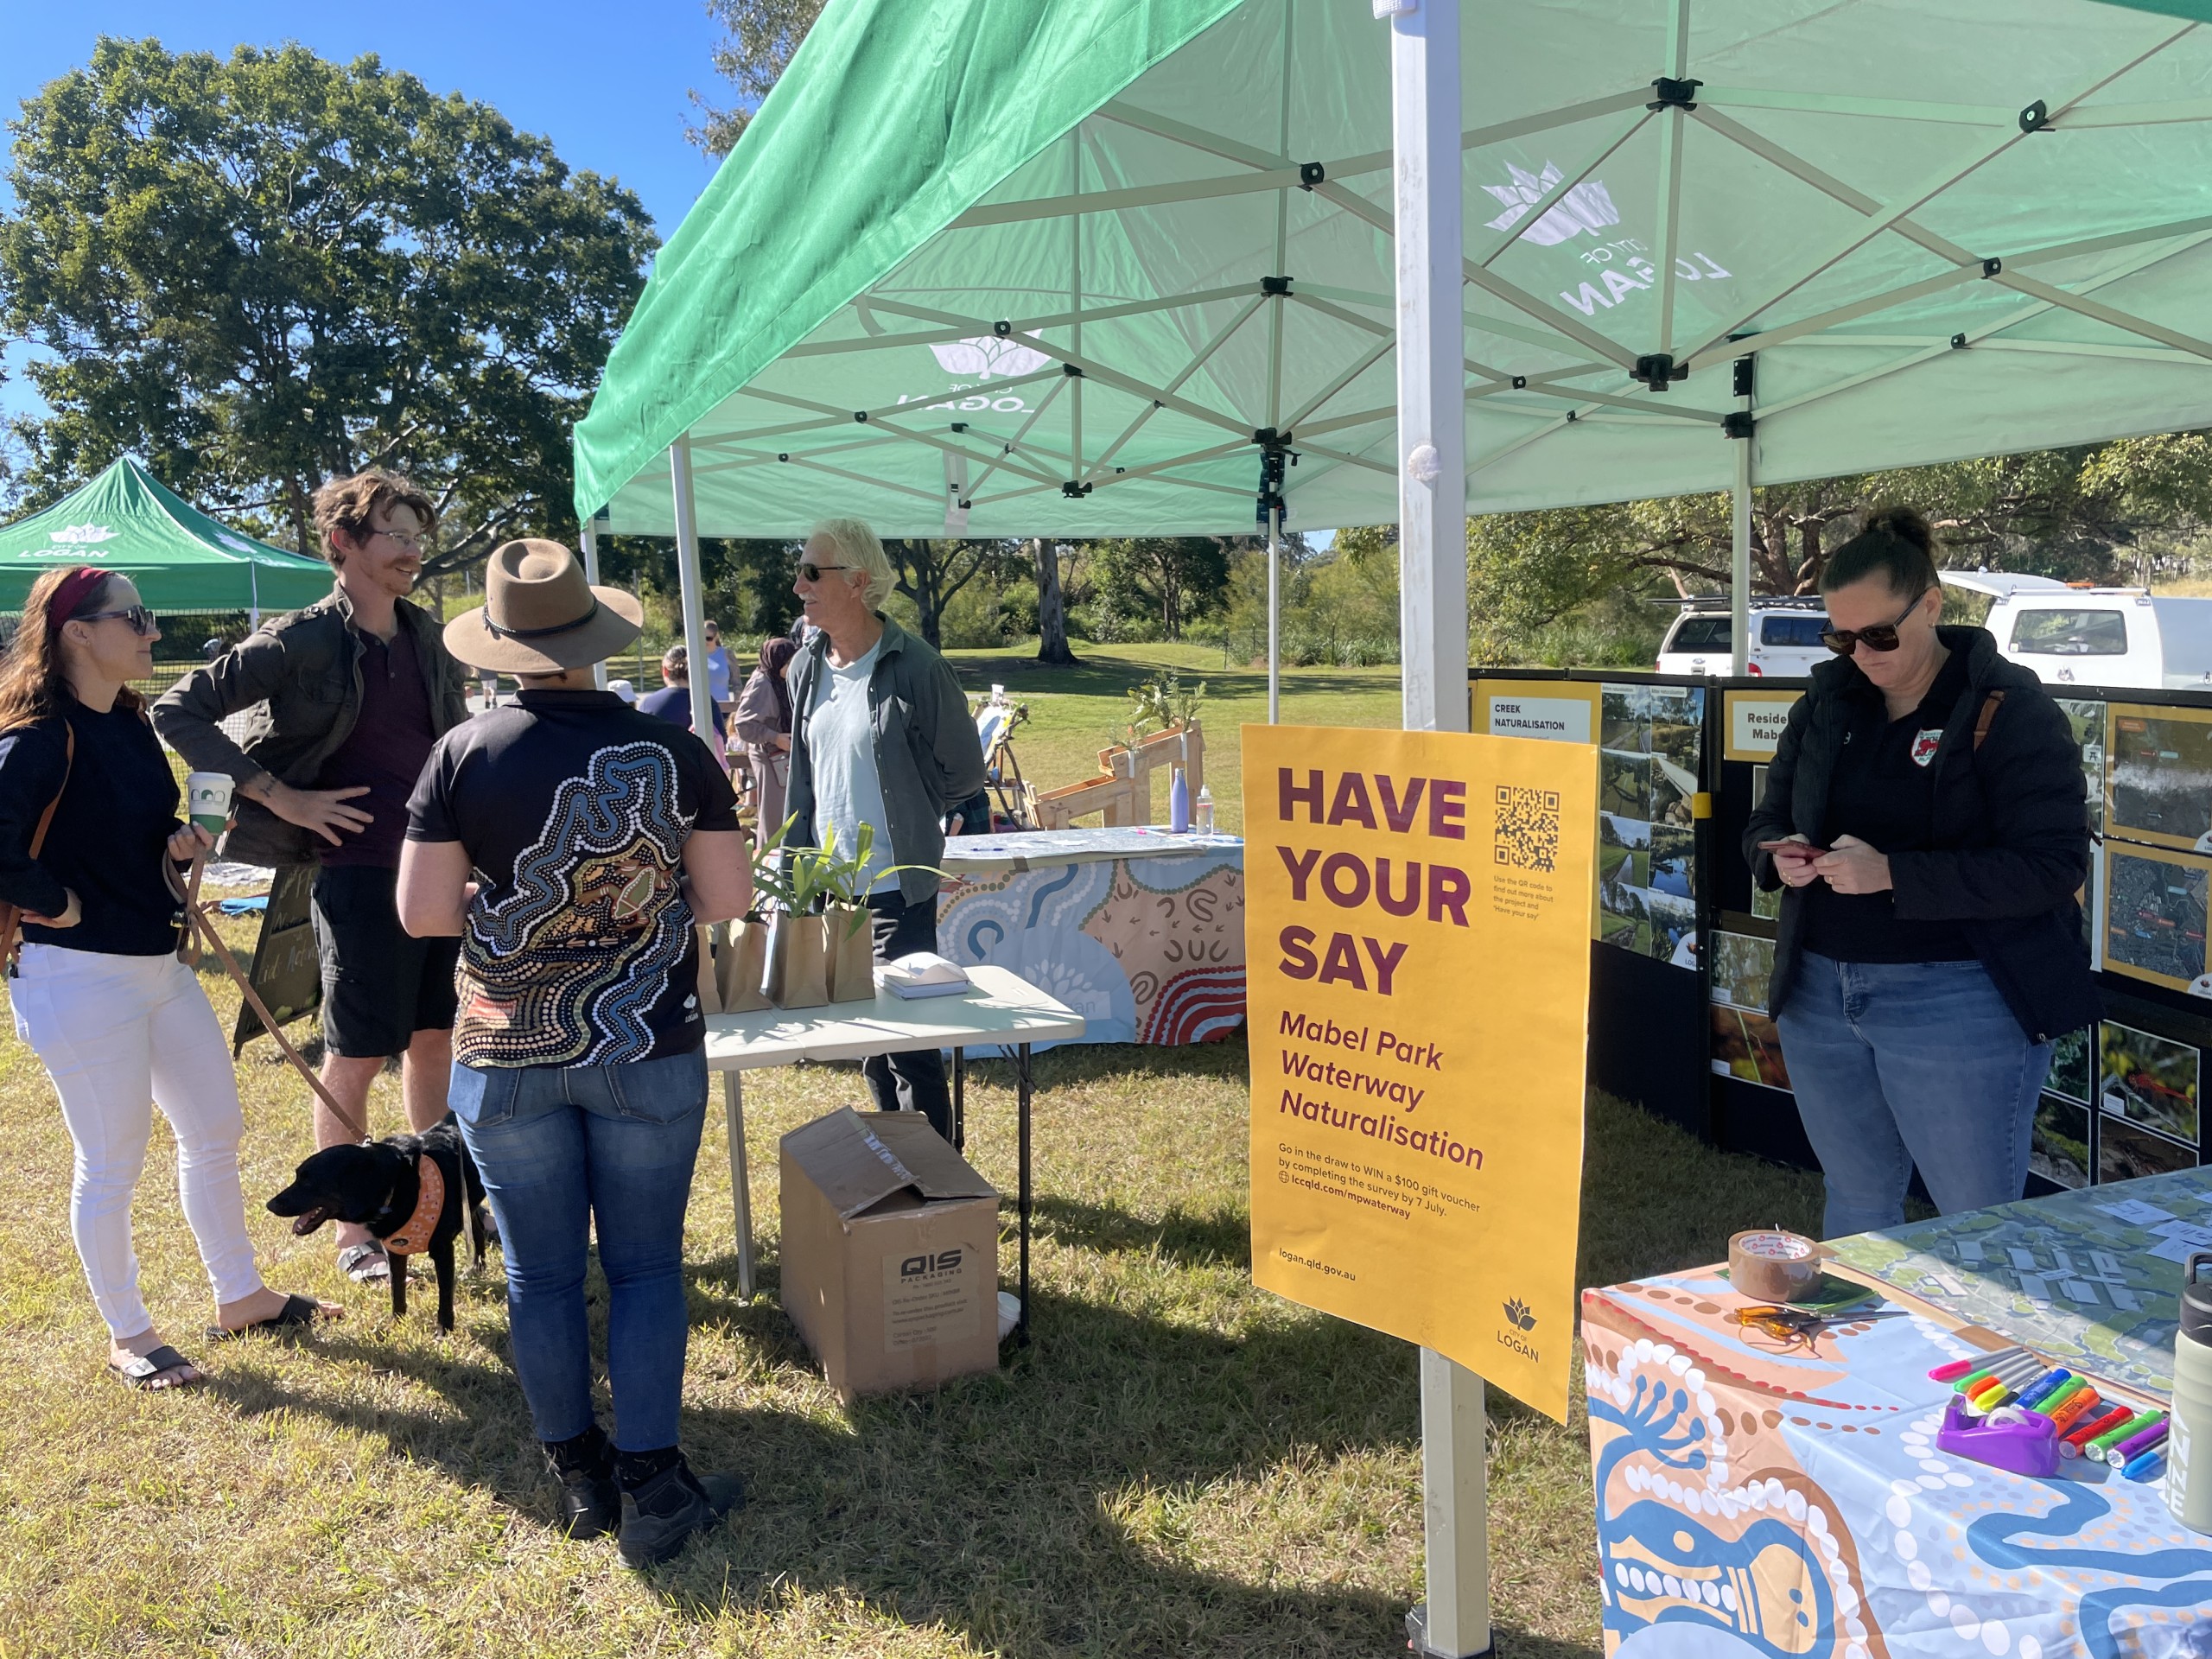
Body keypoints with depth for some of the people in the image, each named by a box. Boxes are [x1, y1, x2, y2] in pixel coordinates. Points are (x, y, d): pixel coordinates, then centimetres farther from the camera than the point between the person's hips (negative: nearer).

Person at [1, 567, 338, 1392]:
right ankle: (127, 1335, 24)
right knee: (111, 1165, 6)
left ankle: (240, 1296, 32)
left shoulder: (130, 723, 8)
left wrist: (181, 844, 0)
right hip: (80, 977, -9)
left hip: (162, 963, 9)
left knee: (215, 1131, 16)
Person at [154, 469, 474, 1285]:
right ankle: (353, 1234, 17)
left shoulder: (426, 636, 9)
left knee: (435, 1038, 15)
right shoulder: (301, 641, -10)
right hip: (360, 875, -6)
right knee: (354, 1059, 3)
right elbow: (178, 712, -10)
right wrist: (277, 795, -14)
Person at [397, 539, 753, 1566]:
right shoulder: (673, 753, -7)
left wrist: (504, 907, 10)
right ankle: (650, 1482, 14)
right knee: (645, 1263, 11)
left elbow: (421, 912, -8)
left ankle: (578, 1474, 28)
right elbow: (728, 898, -4)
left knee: (541, 1269, 14)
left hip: (507, 1057, 1)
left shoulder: (465, 755, -8)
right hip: (648, 1054, 0)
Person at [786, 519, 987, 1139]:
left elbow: (964, 769, -3)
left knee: (908, 1040, -1)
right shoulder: (807, 667, 6)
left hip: (896, 890, -7)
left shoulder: (915, 667, -13)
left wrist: (900, 813, 6)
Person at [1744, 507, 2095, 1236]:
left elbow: (2054, 865, -17)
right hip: (1820, 995, 6)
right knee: (1856, 1202, 18)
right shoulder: (1827, 701, 7)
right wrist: (1782, 855, -10)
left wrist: (1893, 875, -25)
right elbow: (1766, 821, 14)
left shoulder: (2008, 706, -10)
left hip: (1959, 1004, -5)